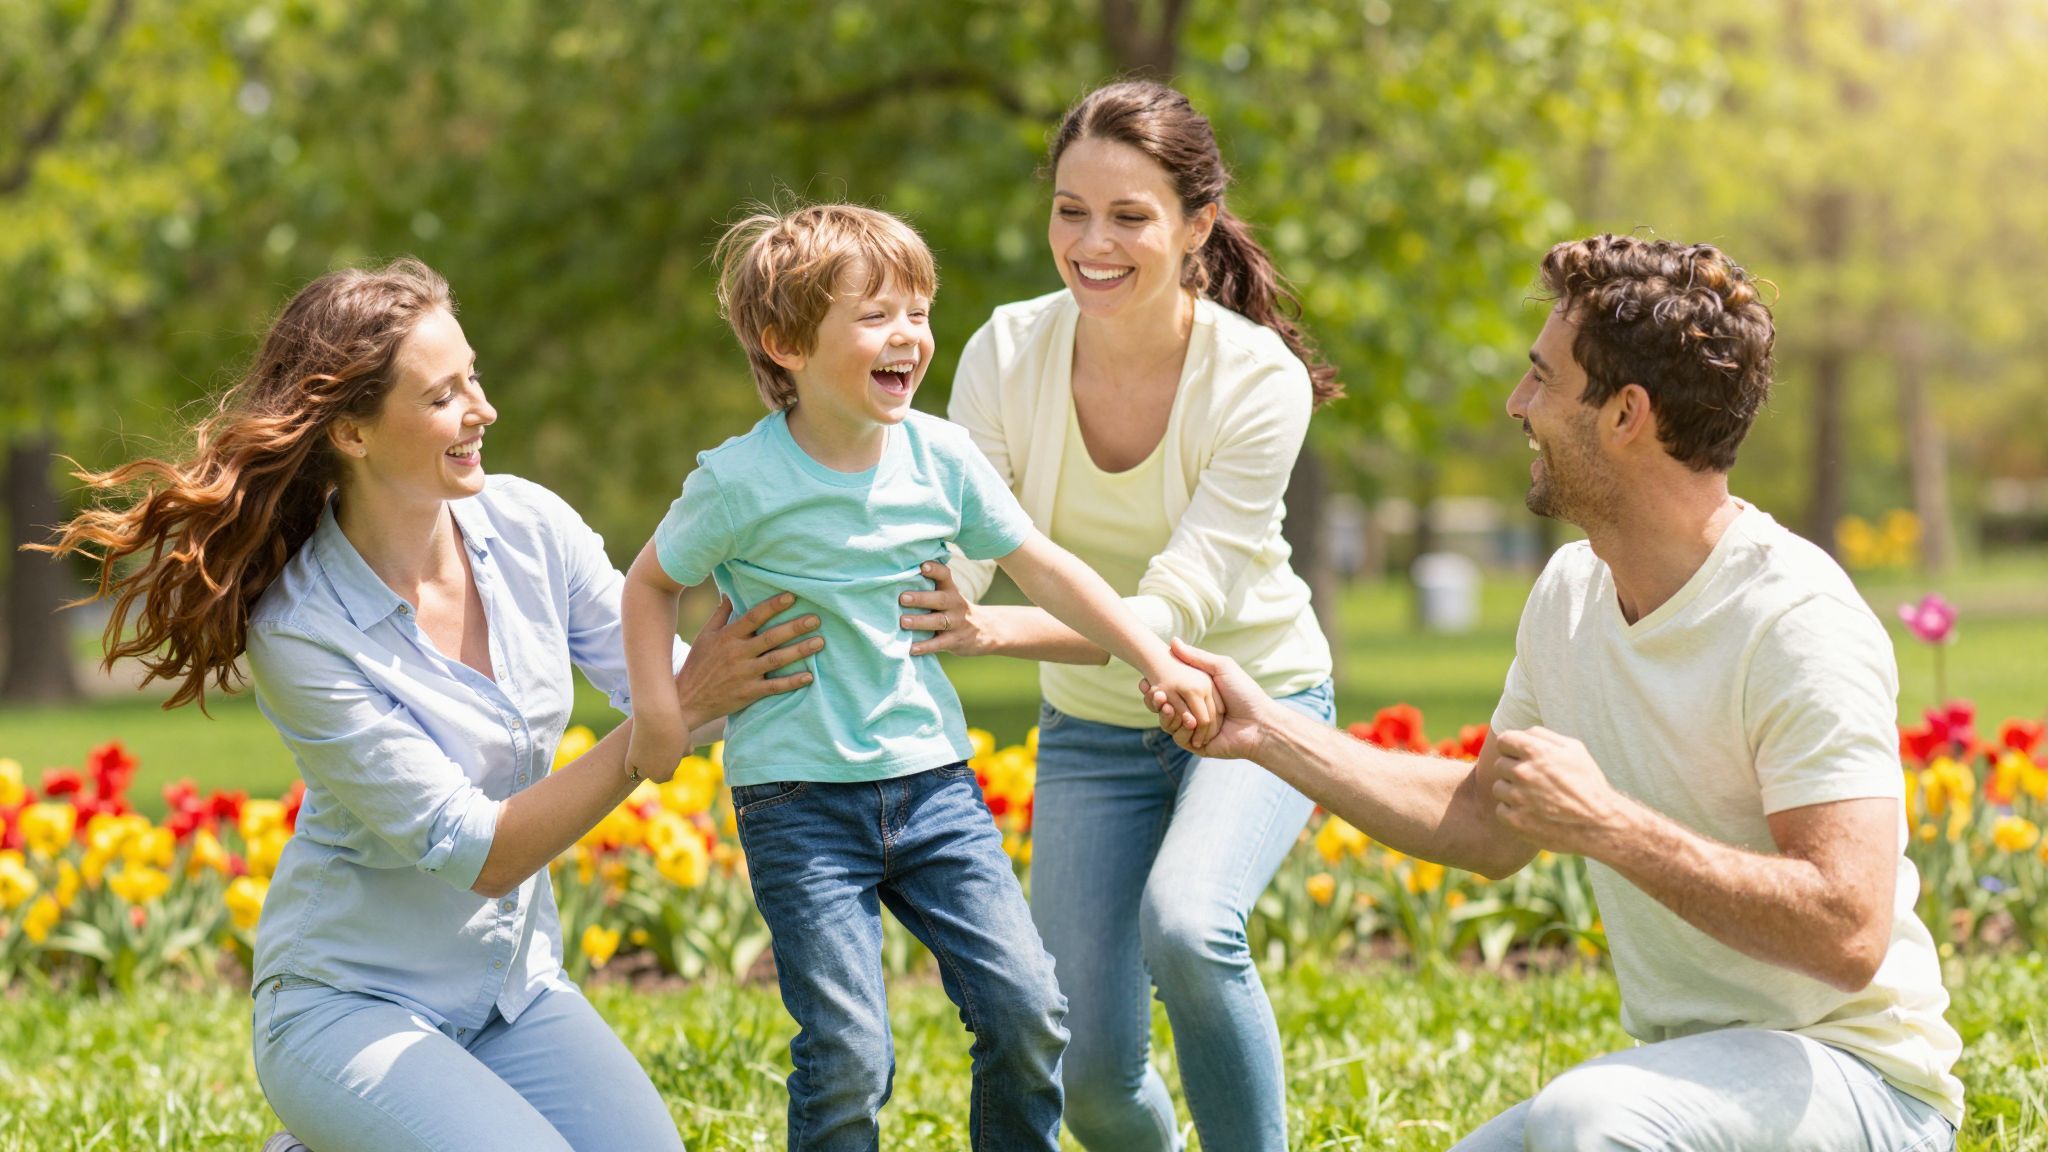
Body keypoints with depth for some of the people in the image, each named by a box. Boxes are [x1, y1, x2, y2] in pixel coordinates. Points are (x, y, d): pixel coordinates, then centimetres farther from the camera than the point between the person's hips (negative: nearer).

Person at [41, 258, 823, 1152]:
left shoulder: (526, 525, -7)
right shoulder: (304, 632, -22)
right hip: (353, 1005, -6)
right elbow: (477, 853, -24)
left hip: (517, 986, 6)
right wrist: (677, 712, -30)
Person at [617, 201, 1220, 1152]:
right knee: (847, 1055, -11)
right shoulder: (739, 483, -11)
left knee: (1028, 1011, -4)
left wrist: (1159, 664, 4)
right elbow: (653, 581, 5)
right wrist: (658, 708, -5)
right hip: (800, 798, -4)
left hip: (931, 778, 4)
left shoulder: (939, 456, 0)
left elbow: (1042, 568, 8)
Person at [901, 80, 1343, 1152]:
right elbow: (947, 567, -17)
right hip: (1092, 727, 3)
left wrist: (1001, 630, -47)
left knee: (1185, 923, -34)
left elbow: (1176, 606, -31)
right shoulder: (1008, 352, -15)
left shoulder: (1258, 380, -23)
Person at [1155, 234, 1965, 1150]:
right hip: (1684, 1069, 8)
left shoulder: (1799, 626, -20)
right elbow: (1486, 825, 18)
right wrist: (1269, 735, 13)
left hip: (1857, 1077, -8)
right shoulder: (1571, 592, 5)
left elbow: (1849, 934, -28)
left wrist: (1604, 823, -26)